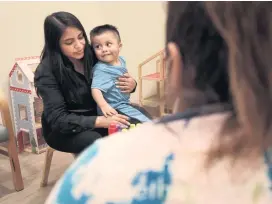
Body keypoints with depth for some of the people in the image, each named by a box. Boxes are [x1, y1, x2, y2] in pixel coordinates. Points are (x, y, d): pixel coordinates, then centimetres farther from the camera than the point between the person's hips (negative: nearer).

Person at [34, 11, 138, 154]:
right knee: (94, 142, -34)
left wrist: (131, 85, -19)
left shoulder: (92, 54, -8)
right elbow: (58, 119, -25)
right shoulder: (46, 72, -20)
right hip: (62, 129, -4)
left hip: (97, 114, 4)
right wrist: (100, 121, -36)